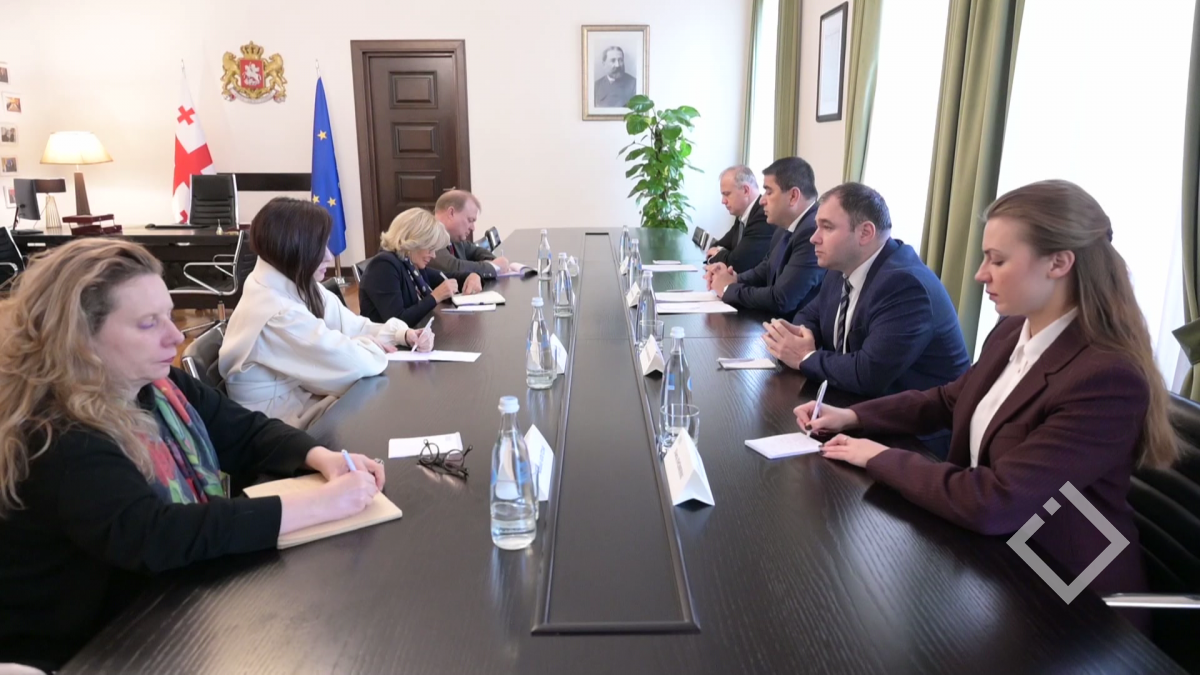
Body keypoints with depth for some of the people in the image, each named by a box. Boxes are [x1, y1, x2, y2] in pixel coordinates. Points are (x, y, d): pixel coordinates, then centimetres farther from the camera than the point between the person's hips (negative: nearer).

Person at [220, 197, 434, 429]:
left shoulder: (297, 287, 0)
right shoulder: (276, 313, -28)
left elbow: (353, 326, 5)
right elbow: (352, 361, -28)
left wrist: (402, 334, -10)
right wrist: (375, 348, -7)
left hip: (300, 397, 8)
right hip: (282, 421, -8)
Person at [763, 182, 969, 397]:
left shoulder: (904, 284, -24)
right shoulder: (843, 269, 1)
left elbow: (867, 375, -30)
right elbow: (810, 316, 14)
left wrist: (807, 358, -15)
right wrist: (793, 334, -9)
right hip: (864, 403, 7)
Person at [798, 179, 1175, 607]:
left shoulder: (1108, 379, -27)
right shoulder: (1012, 332, -1)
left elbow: (993, 503, -31)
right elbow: (948, 401, 15)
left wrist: (880, 458, -19)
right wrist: (852, 416, 2)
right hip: (991, 553, 7)